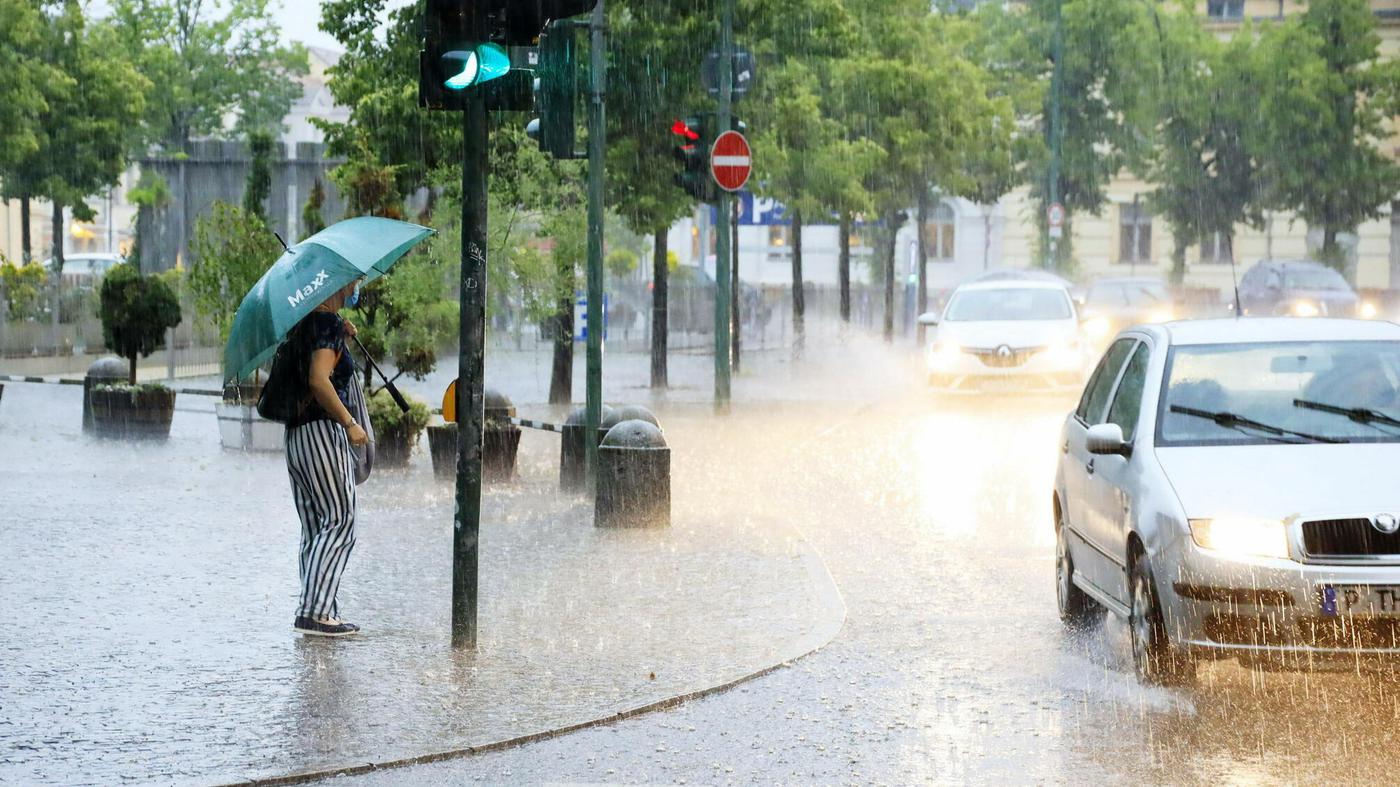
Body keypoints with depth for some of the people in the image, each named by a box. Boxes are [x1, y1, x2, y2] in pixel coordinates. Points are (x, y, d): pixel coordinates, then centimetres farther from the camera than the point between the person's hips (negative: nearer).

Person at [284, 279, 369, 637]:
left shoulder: (306, 320, 16)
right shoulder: (327, 322, -11)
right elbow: (319, 380, -22)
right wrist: (350, 424, -17)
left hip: (296, 435, 9)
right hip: (322, 432, -9)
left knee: (315, 530, 10)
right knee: (339, 523, -8)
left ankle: (316, 611, 10)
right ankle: (315, 611, -15)